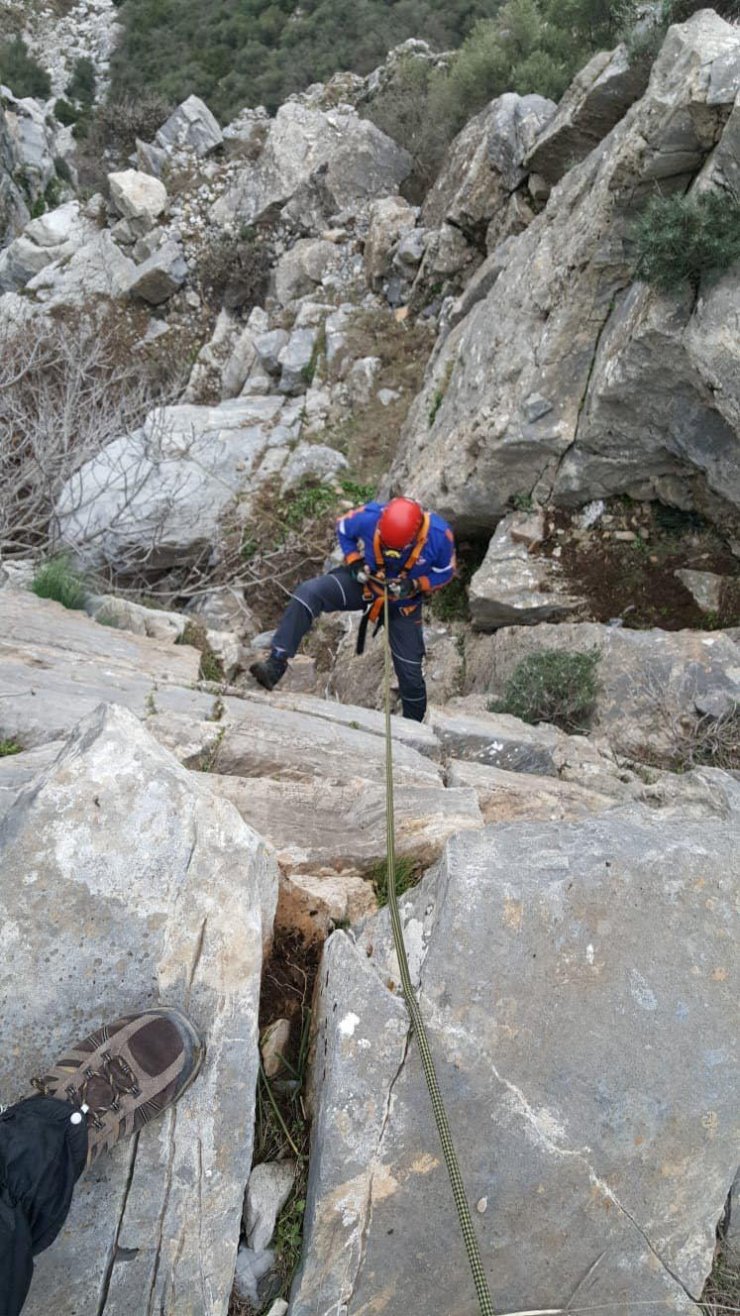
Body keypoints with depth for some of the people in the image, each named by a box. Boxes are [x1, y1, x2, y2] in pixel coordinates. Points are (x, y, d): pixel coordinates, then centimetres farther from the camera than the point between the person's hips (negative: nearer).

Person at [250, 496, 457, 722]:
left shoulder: (439, 535, -30)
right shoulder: (370, 517, -28)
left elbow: (446, 572, -11)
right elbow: (343, 527, -4)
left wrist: (415, 586, -27)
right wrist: (354, 562, -18)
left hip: (404, 604, 0)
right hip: (364, 582, 0)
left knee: (411, 673, 4)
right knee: (308, 593, -28)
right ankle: (277, 663, -28)